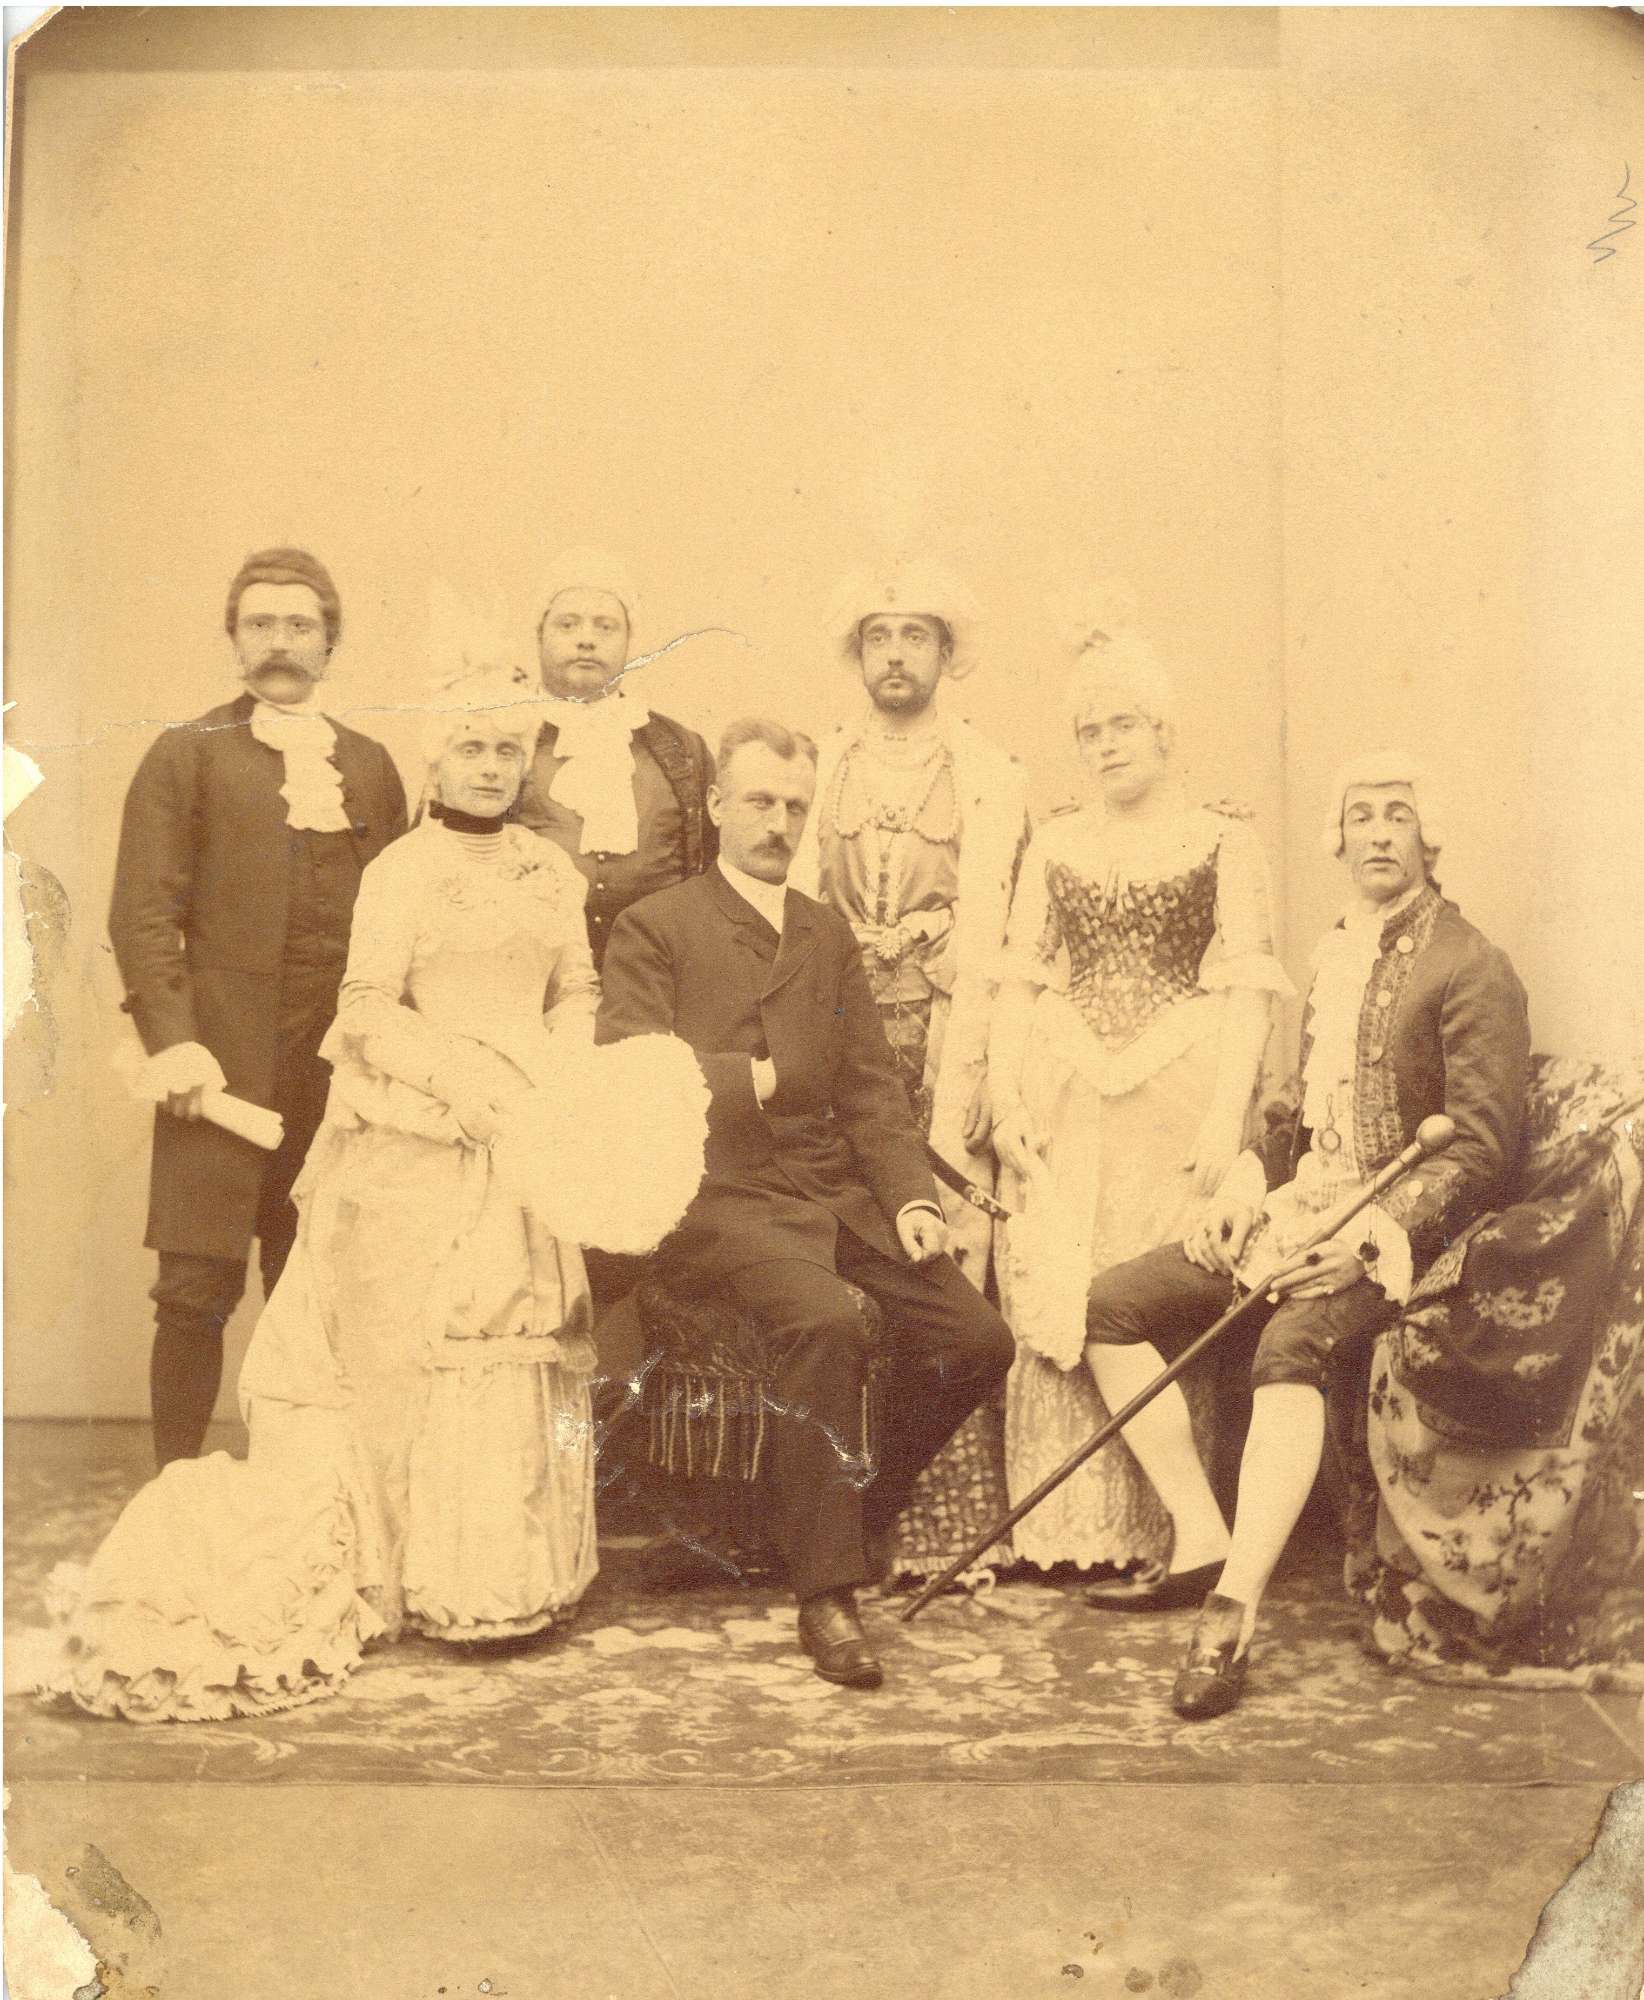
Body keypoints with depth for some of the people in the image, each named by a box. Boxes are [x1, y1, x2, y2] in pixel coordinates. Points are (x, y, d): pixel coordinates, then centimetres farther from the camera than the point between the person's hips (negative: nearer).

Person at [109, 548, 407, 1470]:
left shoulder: (372, 766, 15)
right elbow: (144, 910, -2)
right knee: (198, 1288, -3)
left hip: (343, 1071, 3)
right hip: (225, 1064, -3)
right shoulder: (188, 755, 5)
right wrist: (171, 1038, -14)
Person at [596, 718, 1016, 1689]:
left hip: (841, 1193, 6)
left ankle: (854, 1512, 13)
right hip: (726, 1197, -6)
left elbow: (873, 1084, 14)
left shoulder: (830, 934, 20)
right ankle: (827, 1587, -19)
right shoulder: (655, 928, 4)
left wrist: (910, 1194, 0)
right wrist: (756, 1078, -5)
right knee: (826, 1321, -33)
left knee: (977, 1339, -10)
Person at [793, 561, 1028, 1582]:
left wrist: (954, 1091, -13)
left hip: (945, 1035, -2)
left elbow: (982, 937, -5)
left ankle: (950, 1524, 1)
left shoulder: (991, 775, 4)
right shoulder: (821, 768, 14)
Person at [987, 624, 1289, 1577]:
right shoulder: (1057, 843, 16)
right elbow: (1020, 980, 12)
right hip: (1064, 1105, 3)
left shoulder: (1224, 839, 5)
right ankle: (1067, 1529, 5)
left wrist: (1227, 1115, -13)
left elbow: (1248, 989, -3)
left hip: (1178, 1101, -3)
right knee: (1055, 1302, -3)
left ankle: (1175, 1534, 6)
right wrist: (1005, 1099, 0)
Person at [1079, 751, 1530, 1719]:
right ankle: (1206, 1545, -3)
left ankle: (1234, 1614, -35)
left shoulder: (1472, 969, -7)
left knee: (1292, 1342, -36)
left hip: (1395, 1231, -8)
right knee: (1114, 1304, -5)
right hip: (1301, 1209, 8)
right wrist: (1245, 1187, 5)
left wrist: (1366, 1235, -23)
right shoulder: (1335, 955, 17)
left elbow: (1483, 1151, -14)